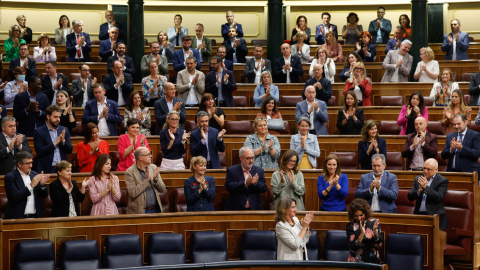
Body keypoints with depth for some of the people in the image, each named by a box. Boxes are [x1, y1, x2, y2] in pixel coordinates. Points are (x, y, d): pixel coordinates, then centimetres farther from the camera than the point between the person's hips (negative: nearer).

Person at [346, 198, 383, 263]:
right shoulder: (350, 226, 2)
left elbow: (380, 245, -1)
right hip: (356, 261, -1)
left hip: (373, 260, 1)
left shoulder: (374, 223, 4)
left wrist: (375, 232, -17)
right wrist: (362, 234, -19)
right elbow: (352, 248, -7)